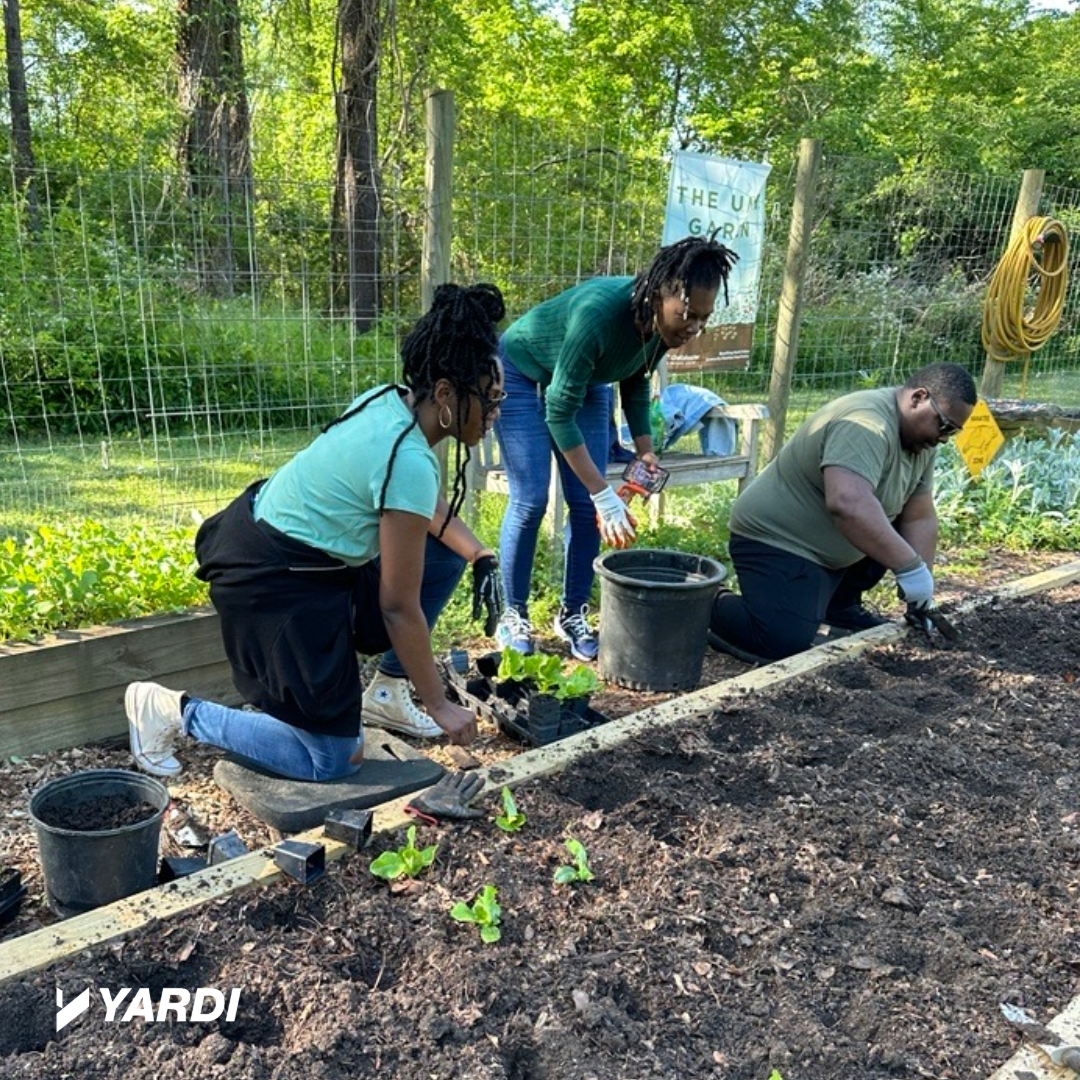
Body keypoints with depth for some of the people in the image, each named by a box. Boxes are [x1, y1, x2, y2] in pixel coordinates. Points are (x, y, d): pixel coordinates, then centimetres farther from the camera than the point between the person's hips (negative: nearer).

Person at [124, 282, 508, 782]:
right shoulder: (408, 462, -27)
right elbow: (399, 608, -21)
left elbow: (434, 508, 14)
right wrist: (440, 706, -10)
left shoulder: (392, 401, -2)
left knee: (445, 554, 10)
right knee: (331, 761, 2)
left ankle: (386, 692, 20)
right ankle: (169, 710, 9)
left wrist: (481, 558, -2)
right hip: (275, 584, -9)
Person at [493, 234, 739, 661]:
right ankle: (513, 615, 4)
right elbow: (559, 412, -35)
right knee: (530, 501, -11)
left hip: (584, 383, 6)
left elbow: (635, 382, 2)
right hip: (522, 375, -5)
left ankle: (572, 614, 10)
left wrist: (644, 447, -9)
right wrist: (606, 496, -37)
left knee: (586, 505, -3)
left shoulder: (659, 323, -19)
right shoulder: (598, 312, -39)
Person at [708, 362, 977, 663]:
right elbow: (848, 503, -41)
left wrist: (921, 593, -4)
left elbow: (919, 517, 4)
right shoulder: (866, 424, -26)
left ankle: (838, 608, 15)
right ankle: (715, 606, 3)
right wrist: (909, 568, -36)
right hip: (777, 540, -10)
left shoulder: (920, 437, 3)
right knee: (787, 645, -22)